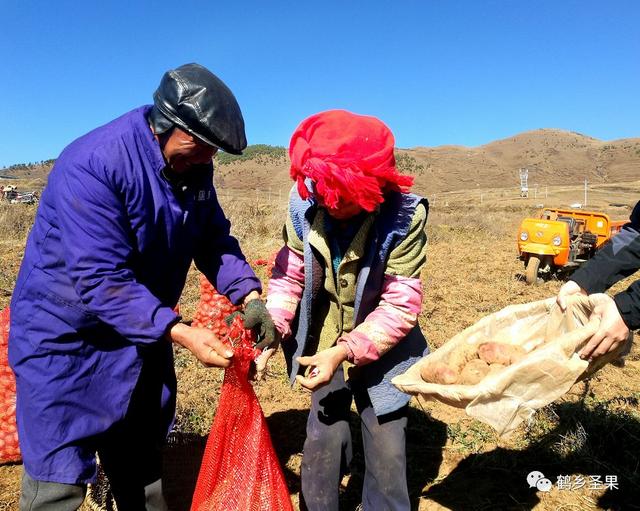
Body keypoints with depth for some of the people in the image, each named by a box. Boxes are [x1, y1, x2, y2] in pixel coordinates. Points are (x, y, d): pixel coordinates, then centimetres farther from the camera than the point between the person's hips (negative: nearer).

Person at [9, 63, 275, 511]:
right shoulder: (91, 166, -27)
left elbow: (215, 238, 1)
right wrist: (180, 333, -34)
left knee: (141, 466, 23)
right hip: (67, 340, -6)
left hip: (143, 333, 7)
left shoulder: (193, 165, -5)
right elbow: (101, 282, -31)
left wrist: (248, 295, -14)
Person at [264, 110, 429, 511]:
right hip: (324, 344, 2)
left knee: (386, 447, 11)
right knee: (321, 440, 12)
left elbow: (400, 306, -24)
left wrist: (345, 352, -33)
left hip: (381, 350, -2)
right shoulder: (306, 205, -20)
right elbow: (289, 274, -8)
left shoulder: (403, 217, -28)